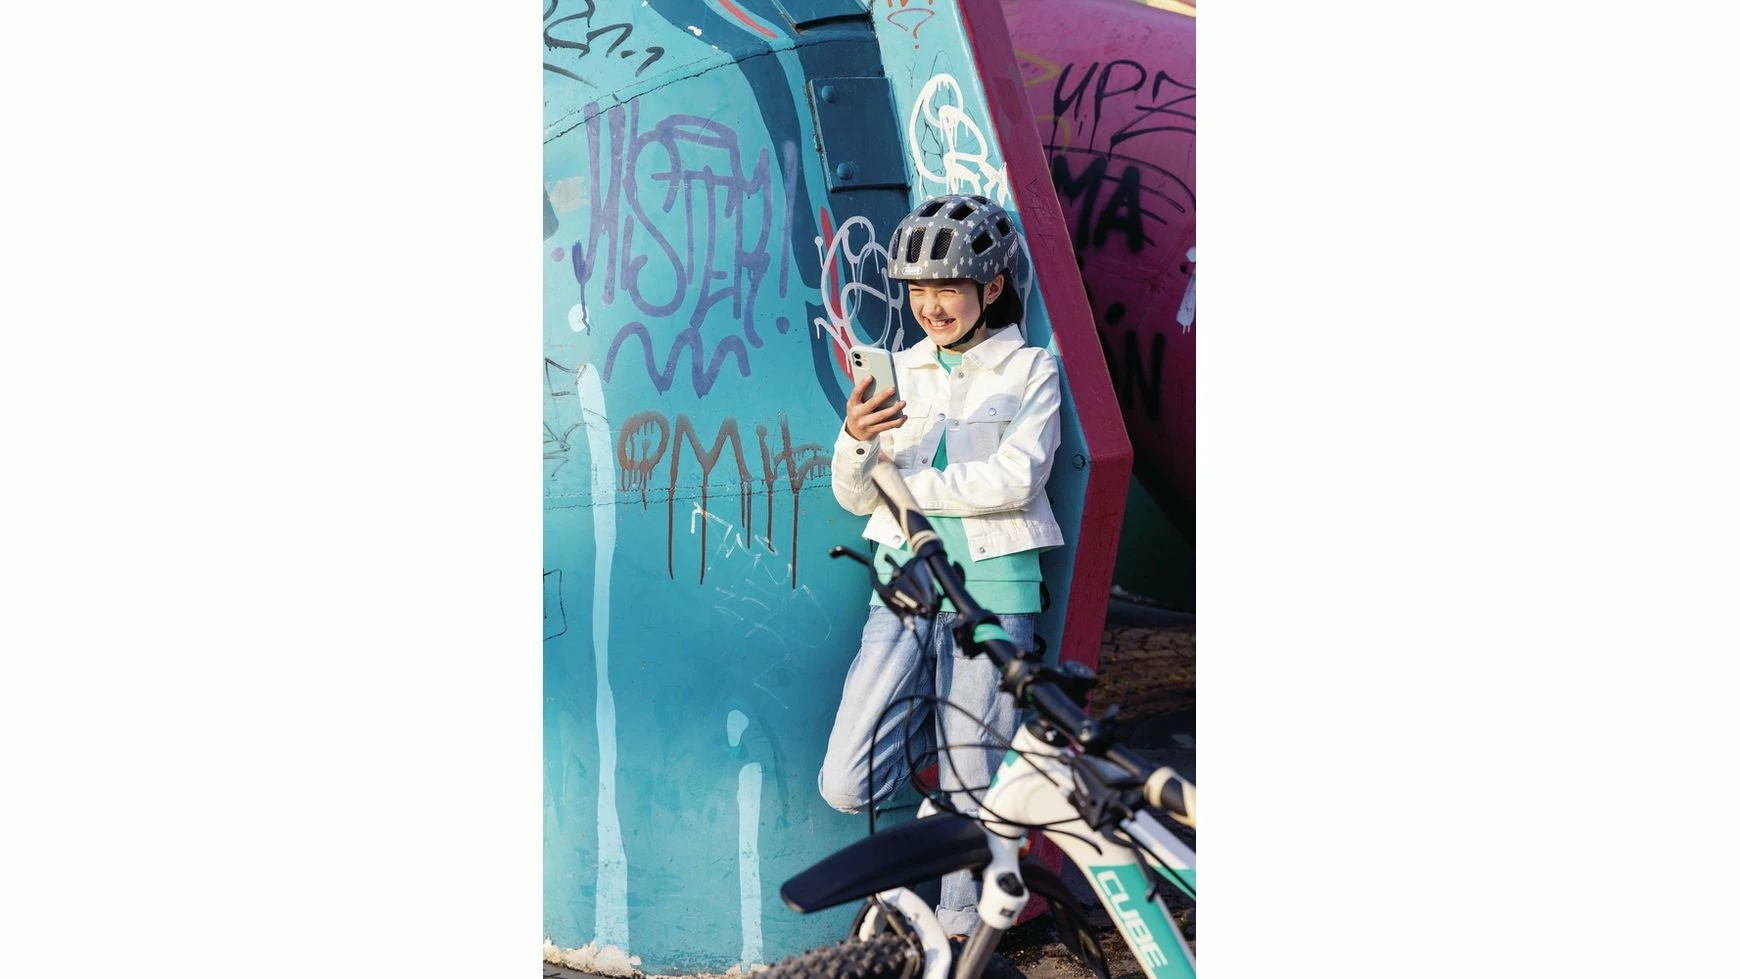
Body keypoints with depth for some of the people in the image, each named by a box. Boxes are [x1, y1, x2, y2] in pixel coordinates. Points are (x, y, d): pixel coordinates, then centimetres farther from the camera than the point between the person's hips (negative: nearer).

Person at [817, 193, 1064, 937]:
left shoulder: (1030, 369, 3)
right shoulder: (899, 371, 11)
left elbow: (1014, 479, -11)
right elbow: (856, 496, 6)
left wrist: (909, 484, -8)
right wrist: (856, 441, -16)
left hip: (992, 589, -3)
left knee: (974, 788, -2)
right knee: (847, 787, -4)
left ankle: (959, 933, 20)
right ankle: (933, 719, 24)